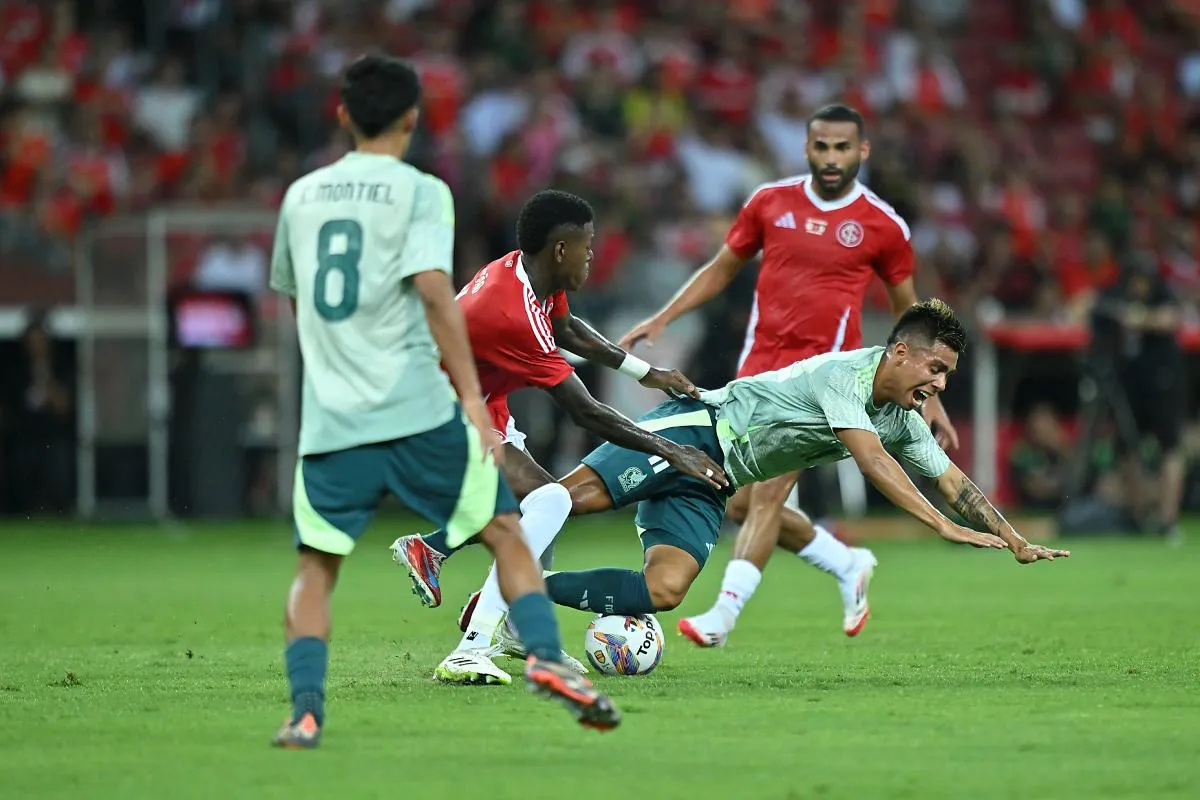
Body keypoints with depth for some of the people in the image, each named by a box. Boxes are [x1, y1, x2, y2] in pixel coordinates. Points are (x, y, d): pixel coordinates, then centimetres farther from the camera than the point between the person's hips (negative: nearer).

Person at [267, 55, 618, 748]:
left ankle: (305, 711, -5)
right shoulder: (419, 192, -1)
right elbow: (434, 289, -15)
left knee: (315, 568, 10)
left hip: (330, 421, 3)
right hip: (416, 409, -3)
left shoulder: (302, 196, 14)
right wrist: (472, 396, -14)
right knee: (504, 530, 7)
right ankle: (547, 658, -9)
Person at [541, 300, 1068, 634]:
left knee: (664, 592, -14)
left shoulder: (904, 423, 7)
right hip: (692, 430, -7)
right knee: (575, 494, -26)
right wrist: (945, 526, -35)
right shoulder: (844, 374, -20)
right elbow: (871, 461, -31)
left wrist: (1016, 543, 10)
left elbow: (951, 480, 15)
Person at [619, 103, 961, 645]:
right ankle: (848, 566, 27)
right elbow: (721, 270, 16)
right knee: (743, 505, 6)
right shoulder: (771, 202, 5)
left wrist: (929, 397, 8)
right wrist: (661, 320, 5)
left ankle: (724, 613, -18)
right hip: (760, 368, 5)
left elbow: (908, 310, 10)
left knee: (767, 494, -17)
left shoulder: (883, 225, -1)